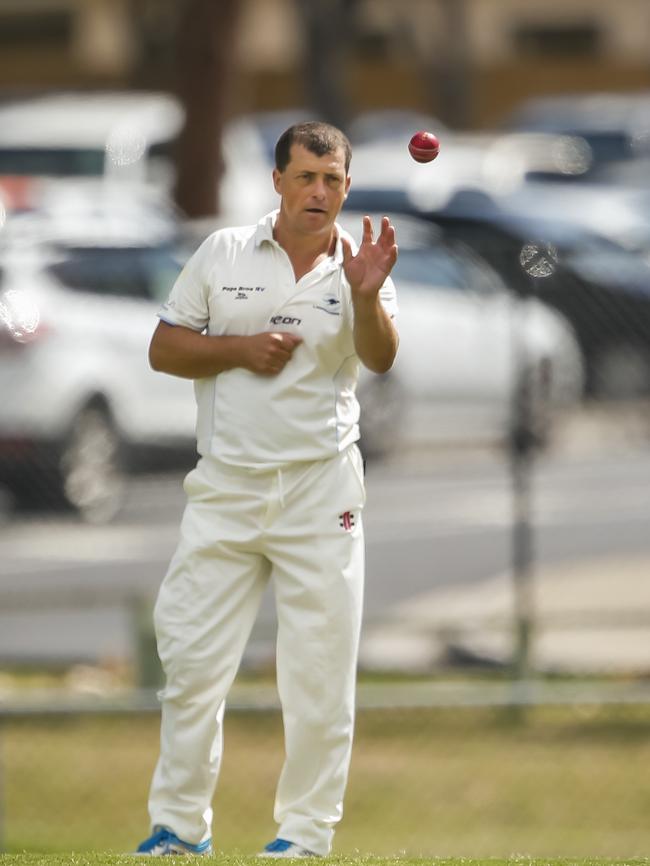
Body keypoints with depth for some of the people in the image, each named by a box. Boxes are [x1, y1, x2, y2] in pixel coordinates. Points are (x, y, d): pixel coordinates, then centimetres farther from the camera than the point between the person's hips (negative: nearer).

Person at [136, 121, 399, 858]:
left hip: (320, 489, -1)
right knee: (192, 657, -1)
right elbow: (163, 350, 6)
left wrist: (366, 299, -34)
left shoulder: (356, 268, 2)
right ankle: (179, 825, 9)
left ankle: (306, 833, 7)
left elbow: (380, 359, -15)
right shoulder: (223, 253, 5)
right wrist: (239, 349, -10)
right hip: (226, 486, 1)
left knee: (320, 670, -1)